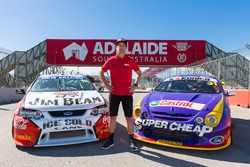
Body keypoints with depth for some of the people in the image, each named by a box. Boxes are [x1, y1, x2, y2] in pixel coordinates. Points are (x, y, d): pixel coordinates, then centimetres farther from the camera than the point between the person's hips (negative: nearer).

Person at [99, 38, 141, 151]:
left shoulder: (130, 61, 1)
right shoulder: (111, 61, 1)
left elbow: (139, 73, 13)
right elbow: (101, 72, 12)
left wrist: (135, 85, 0)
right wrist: (106, 84, 0)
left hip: (127, 94, 0)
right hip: (114, 94, 1)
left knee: (129, 118, 5)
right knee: (113, 117, 9)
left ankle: (131, 141, 19)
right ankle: (110, 140, 23)